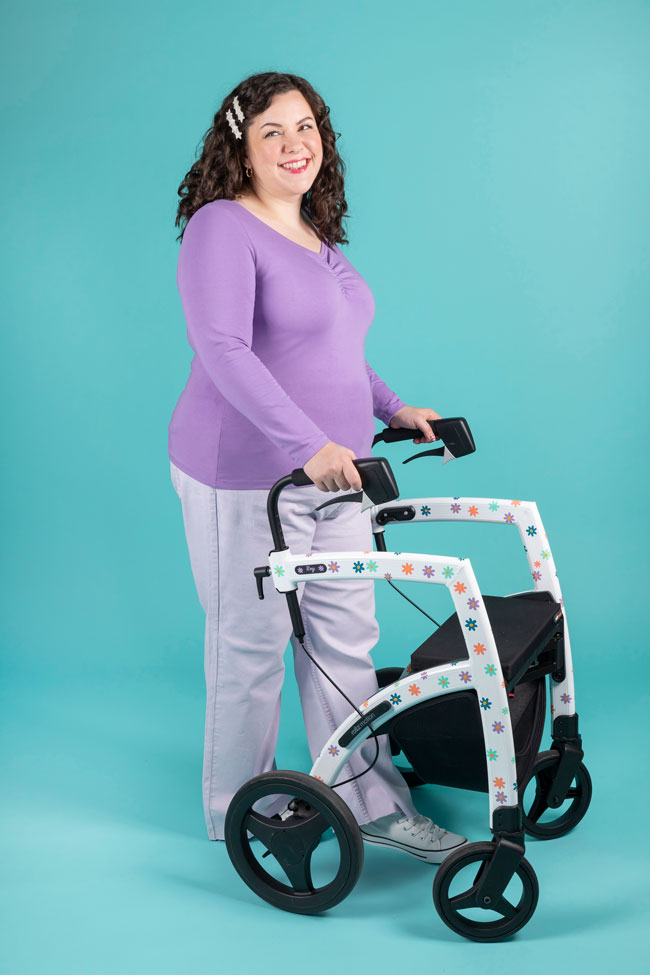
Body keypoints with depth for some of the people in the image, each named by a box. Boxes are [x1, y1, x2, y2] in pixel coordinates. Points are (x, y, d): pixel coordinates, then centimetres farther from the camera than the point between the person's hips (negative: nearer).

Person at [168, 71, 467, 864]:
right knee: (251, 647, 5)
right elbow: (223, 353, -27)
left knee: (347, 638, 12)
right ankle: (240, 812, 24)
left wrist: (391, 408, 18)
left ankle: (373, 802, 24)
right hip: (247, 479, -8)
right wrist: (309, 444, -35)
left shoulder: (318, 234, 14)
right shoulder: (221, 228, -14)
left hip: (333, 471, 8)